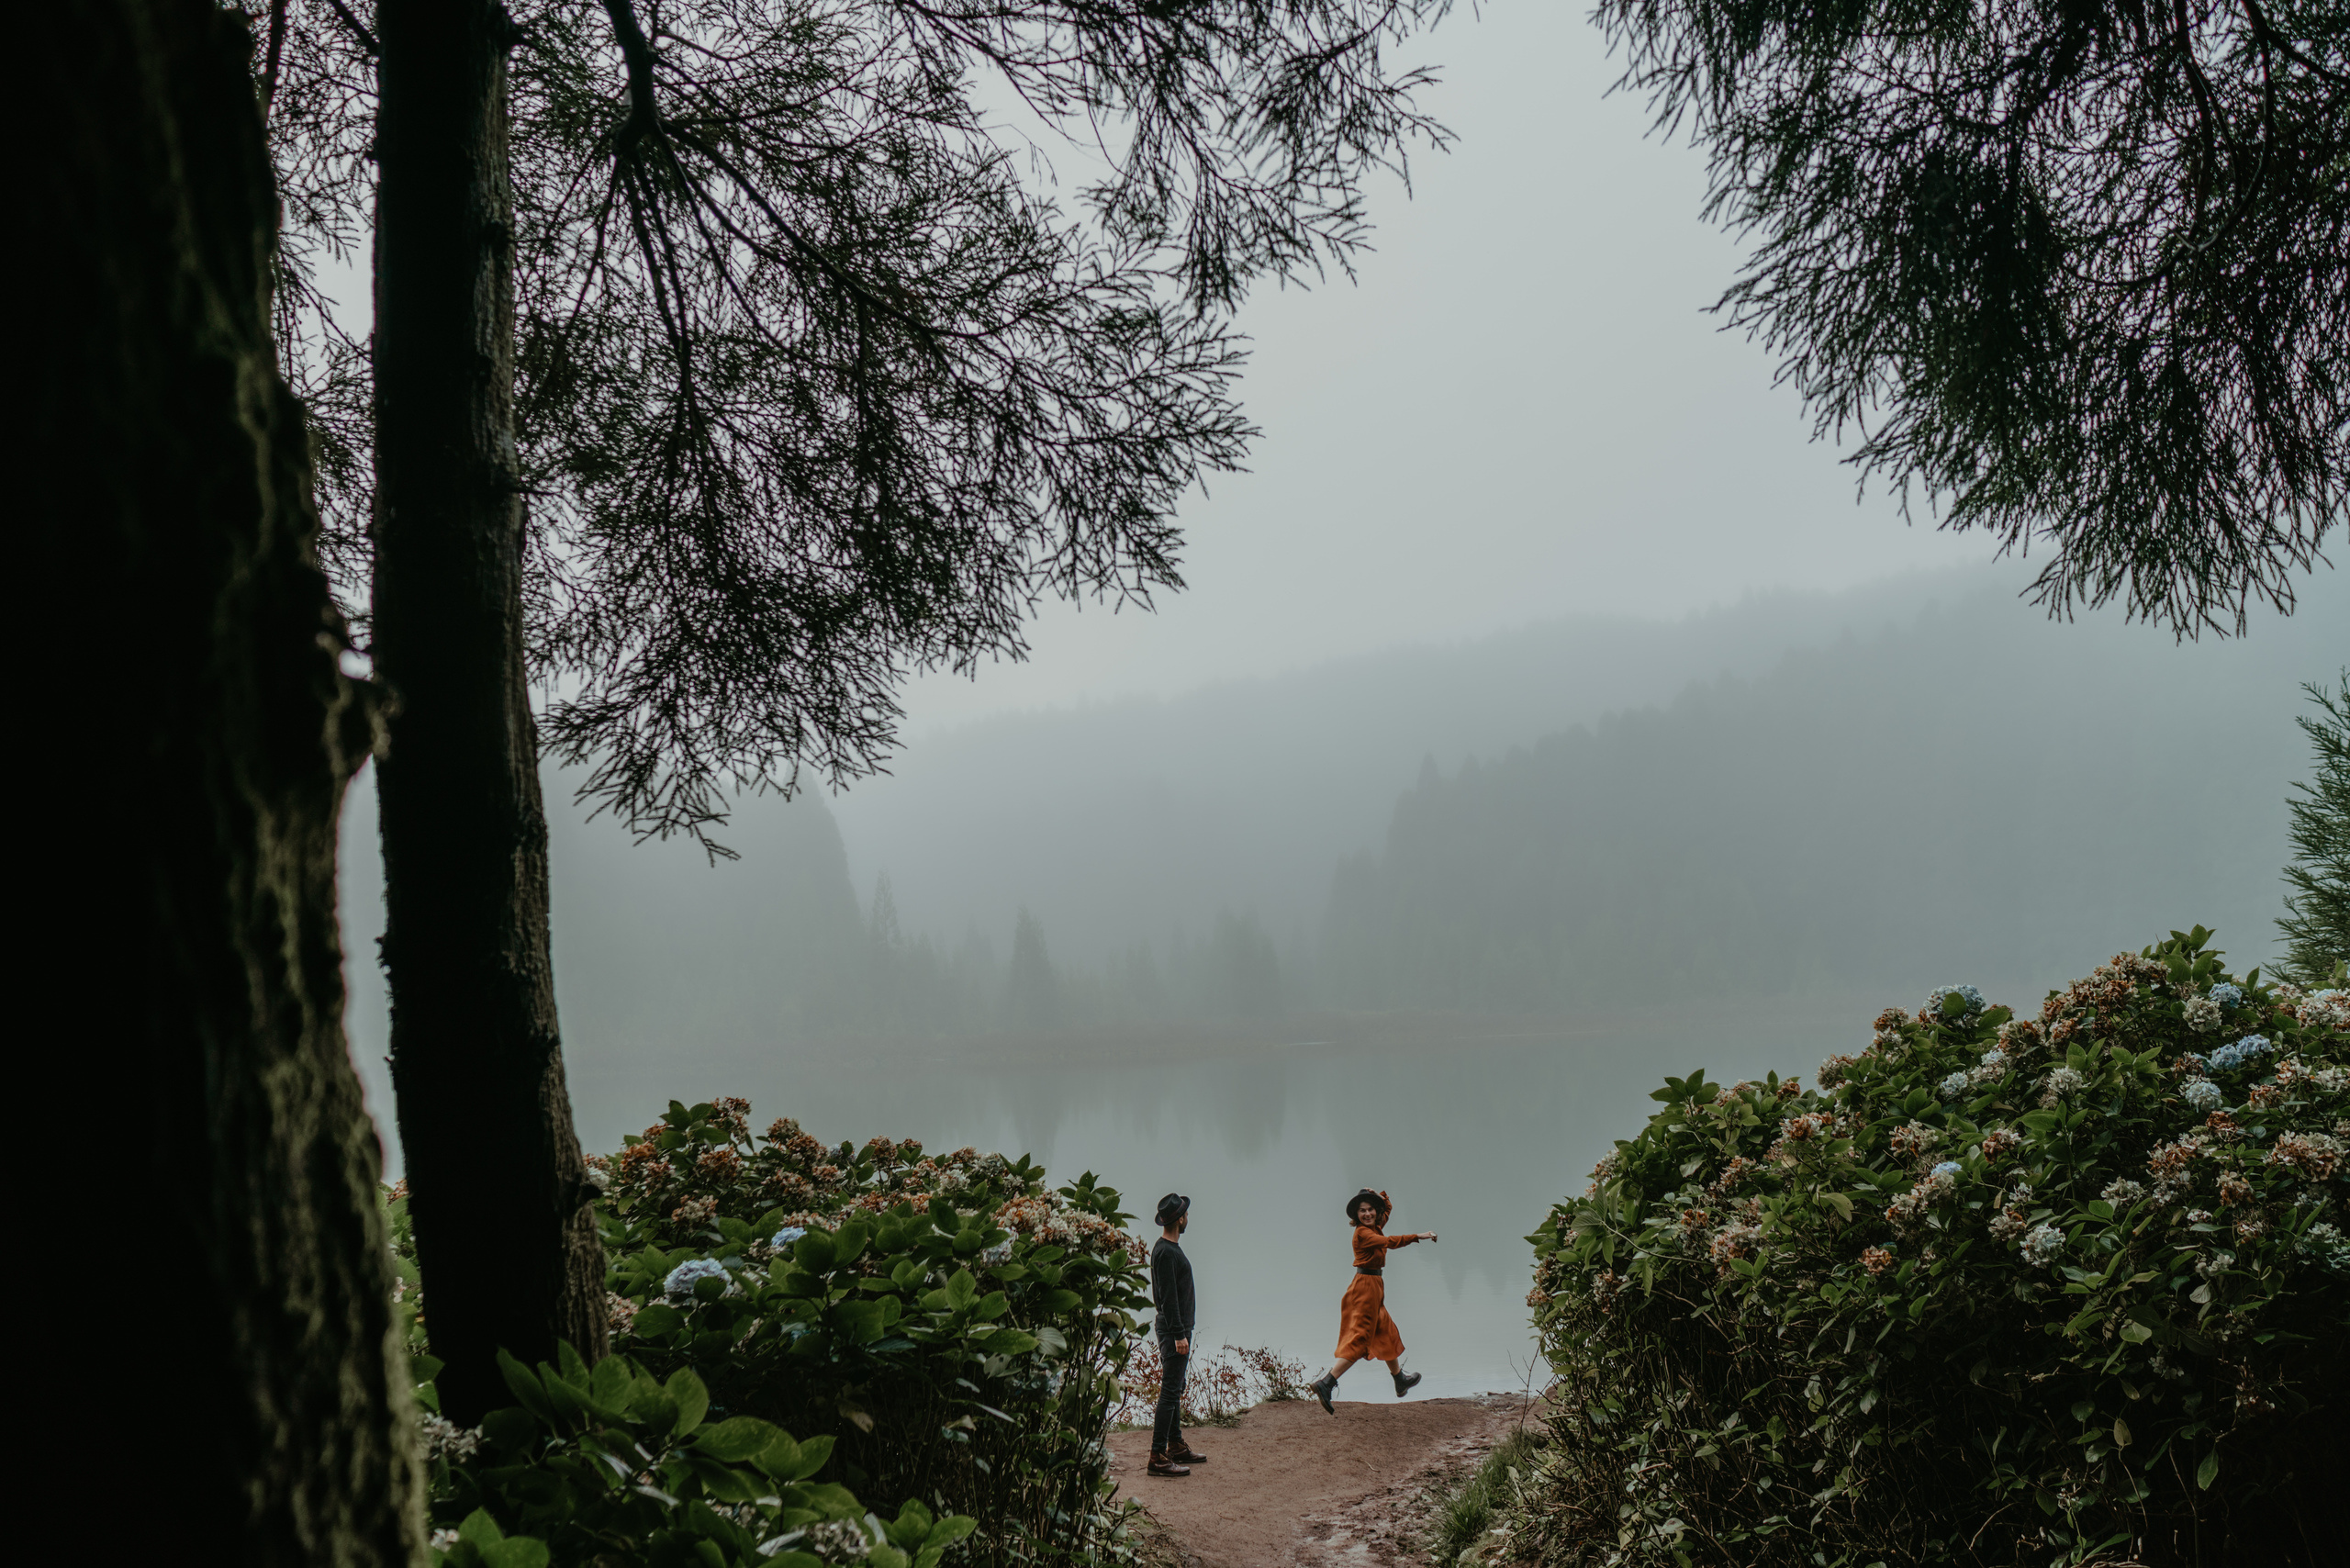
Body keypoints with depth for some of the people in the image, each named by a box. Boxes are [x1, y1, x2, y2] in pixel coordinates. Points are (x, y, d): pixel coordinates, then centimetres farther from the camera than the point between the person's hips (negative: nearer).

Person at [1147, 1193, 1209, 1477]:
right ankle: (1158, 1457, -10)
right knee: (1170, 1392, -10)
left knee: (1174, 1389, 17)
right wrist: (1179, 1335, -23)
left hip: (1177, 1327, 11)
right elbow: (1168, 1297, -23)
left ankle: (1177, 1446, 25)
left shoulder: (1169, 1248, 14)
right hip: (1173, 1328, -11)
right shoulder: (1166, 1252, -19)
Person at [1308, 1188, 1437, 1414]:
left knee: (1387, 1334, 22)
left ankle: (1400, 1380, 39)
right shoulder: (1362, 1233, -16)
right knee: (1359, 1340, -13)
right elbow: (1390, 1242, -30)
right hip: (1366, 1286, -10)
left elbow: (1388, 1207, 29)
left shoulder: (1375, 1227, 10)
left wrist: (1378, 1195, 10)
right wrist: (1418, 1236, -28)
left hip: (1374, 1287, 10)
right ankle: (1326, 1383, -18)